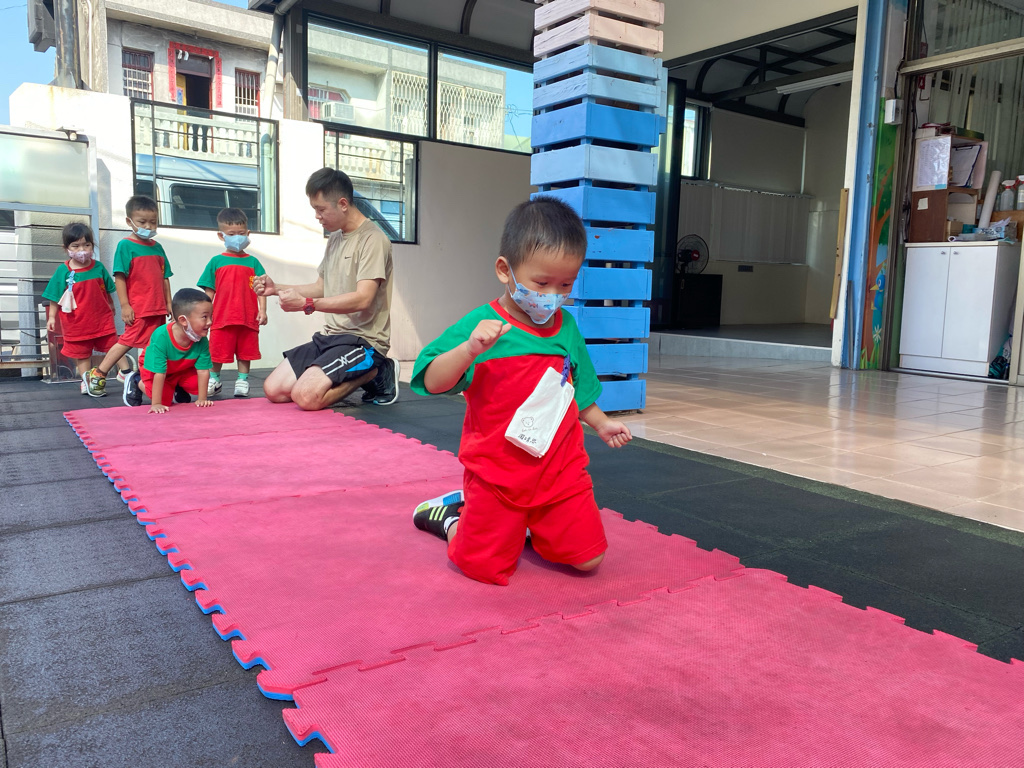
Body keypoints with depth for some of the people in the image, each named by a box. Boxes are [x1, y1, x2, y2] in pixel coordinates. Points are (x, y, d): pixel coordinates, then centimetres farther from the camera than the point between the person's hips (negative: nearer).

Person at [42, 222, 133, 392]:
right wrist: (51, 316, -2)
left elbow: (107, 291, 10)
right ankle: (86, 381, 22)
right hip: (77, 322, -1)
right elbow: (55, 297, -2)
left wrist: (110, 307, 19)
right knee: (81, 353, 10)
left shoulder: (98, 267, -3)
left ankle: (126, 372, 18)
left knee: (113, 346, 7)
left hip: (102, 318, 1)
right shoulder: (63, 271, -8)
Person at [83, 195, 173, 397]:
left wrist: (168, 303, 13)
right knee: (129, 340, -8)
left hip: (158, 308, 6)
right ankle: (97, 374, 1)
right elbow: (119, 277, -9)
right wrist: (124, 305, -14)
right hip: (138, 309, -6)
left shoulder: (157, 247, 13)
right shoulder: (125, 246, -5)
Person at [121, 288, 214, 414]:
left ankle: (177, 388, 17)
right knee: (165, 398, -16)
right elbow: (159, 373, -38)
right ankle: (137, 381, 13)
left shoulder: (202, 341, -30)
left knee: (197, 384, -18)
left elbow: (203, 370, -23)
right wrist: (156, 404, -36)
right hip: (153, 369, -4)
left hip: (182, 370, 4)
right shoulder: (161, 337, -41)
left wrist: (202, 399, -23)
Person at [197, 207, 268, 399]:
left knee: (245, 352, 7)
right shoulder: (216, 262, 6)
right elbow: (209, 291, 7)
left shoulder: (252, 262, 7)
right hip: (222, 318, 0)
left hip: (248, 318, 0)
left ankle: (242, 381, 19)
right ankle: (214, 380, 25)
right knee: (217, 353, 7)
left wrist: (262, 310, -5)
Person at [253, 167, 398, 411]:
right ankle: (360, 375, 7)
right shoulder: (335, 238, 16)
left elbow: (363, 299, -22)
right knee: (273, 389, -1)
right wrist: (277, 289, 9)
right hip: (330, 336, 9)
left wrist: (306, 304, -24)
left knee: (306, 396, -26)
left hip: (362, 339, -9)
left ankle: (374, 373, -2)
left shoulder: (372, 239, -12)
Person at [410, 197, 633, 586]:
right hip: (497, 475, -4)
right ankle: (450, 515, 29)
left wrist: (601, 423, 16)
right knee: (484, 567, 1)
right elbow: (432, 382, -22)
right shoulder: (480, 325, -13)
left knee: (588, 557, 2)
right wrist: (469, 349, -36)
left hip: (561, 470, 5)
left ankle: (528, 527, 28)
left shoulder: (566, 327, 5)